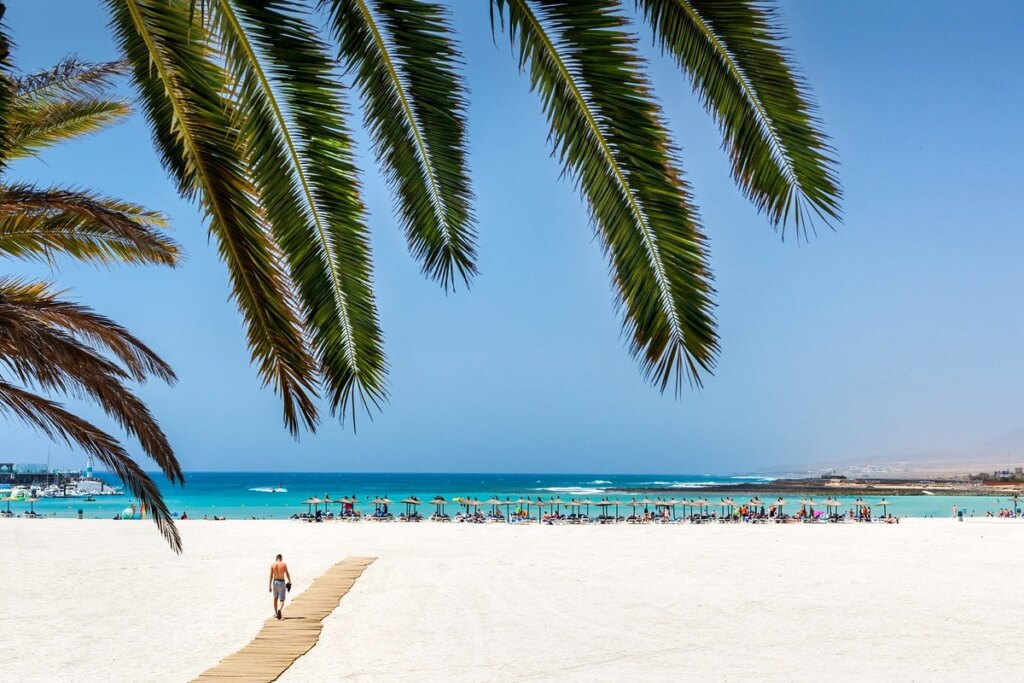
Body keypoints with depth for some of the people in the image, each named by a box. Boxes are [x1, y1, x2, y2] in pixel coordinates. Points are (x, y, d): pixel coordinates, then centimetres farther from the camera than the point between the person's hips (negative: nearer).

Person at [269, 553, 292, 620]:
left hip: (275, 582, 2)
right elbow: (287, 574, -7)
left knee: (275, 598, 24)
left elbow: (271, 576, -3)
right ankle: (279, 610, -31)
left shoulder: (272, 565, 0)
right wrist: (289, 582, 7)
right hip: (282, 583, -2)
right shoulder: (284, 564, -5)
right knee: (281, 600, -1)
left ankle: (276, 613, 31)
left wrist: (270, 585, -1)